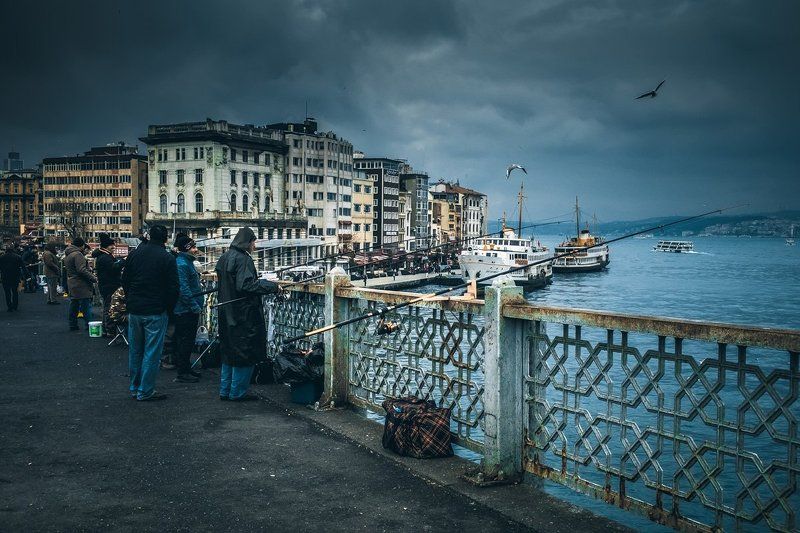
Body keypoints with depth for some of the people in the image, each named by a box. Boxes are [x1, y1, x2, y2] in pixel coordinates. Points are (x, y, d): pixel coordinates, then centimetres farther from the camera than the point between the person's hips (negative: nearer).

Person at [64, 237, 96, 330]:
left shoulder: (67, 255, 15)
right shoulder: (77, 254, -16)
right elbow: (82, 270, -24)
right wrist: (94, 279, -21)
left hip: (72, 284, 10)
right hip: (81, 285, -9)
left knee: (74, 305, 14)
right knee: (86, 306, -6)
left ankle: (73, 325, 17)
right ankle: (89, 325, -6)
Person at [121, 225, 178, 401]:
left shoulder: (134, 254, 4)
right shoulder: (167, 258, -9)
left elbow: (124, 280, 10)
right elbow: (173, 288, -10)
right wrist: (168, 308, 4)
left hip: (134, 309, 5)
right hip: (156, 312, -5)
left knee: (135, 350, 16)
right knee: (152, 352, 1)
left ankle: (134, 388, 25)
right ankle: (145, 391, 4)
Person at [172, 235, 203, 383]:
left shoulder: (187, 262, 16)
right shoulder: (181, 264, -17)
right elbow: (183, 288, -23)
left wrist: (197, 305, 21)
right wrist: (195, 306, -21)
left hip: (189, 310, 10)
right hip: (185, 310, -10)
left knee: (188, 340, 16)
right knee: (185, 340, -4)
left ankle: (186, 369, 25)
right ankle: (182, 373, 2)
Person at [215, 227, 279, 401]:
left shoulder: (224, 258, 12)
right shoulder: (243, 259, -16)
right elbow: (246, 285, -25)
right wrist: (272, 286, -20)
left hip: (226, 313, 9)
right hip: (243, 314, -9)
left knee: (229, 352, 16)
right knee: (245, 353, 0)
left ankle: (225, 390, 22)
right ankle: (238, 392, 5)